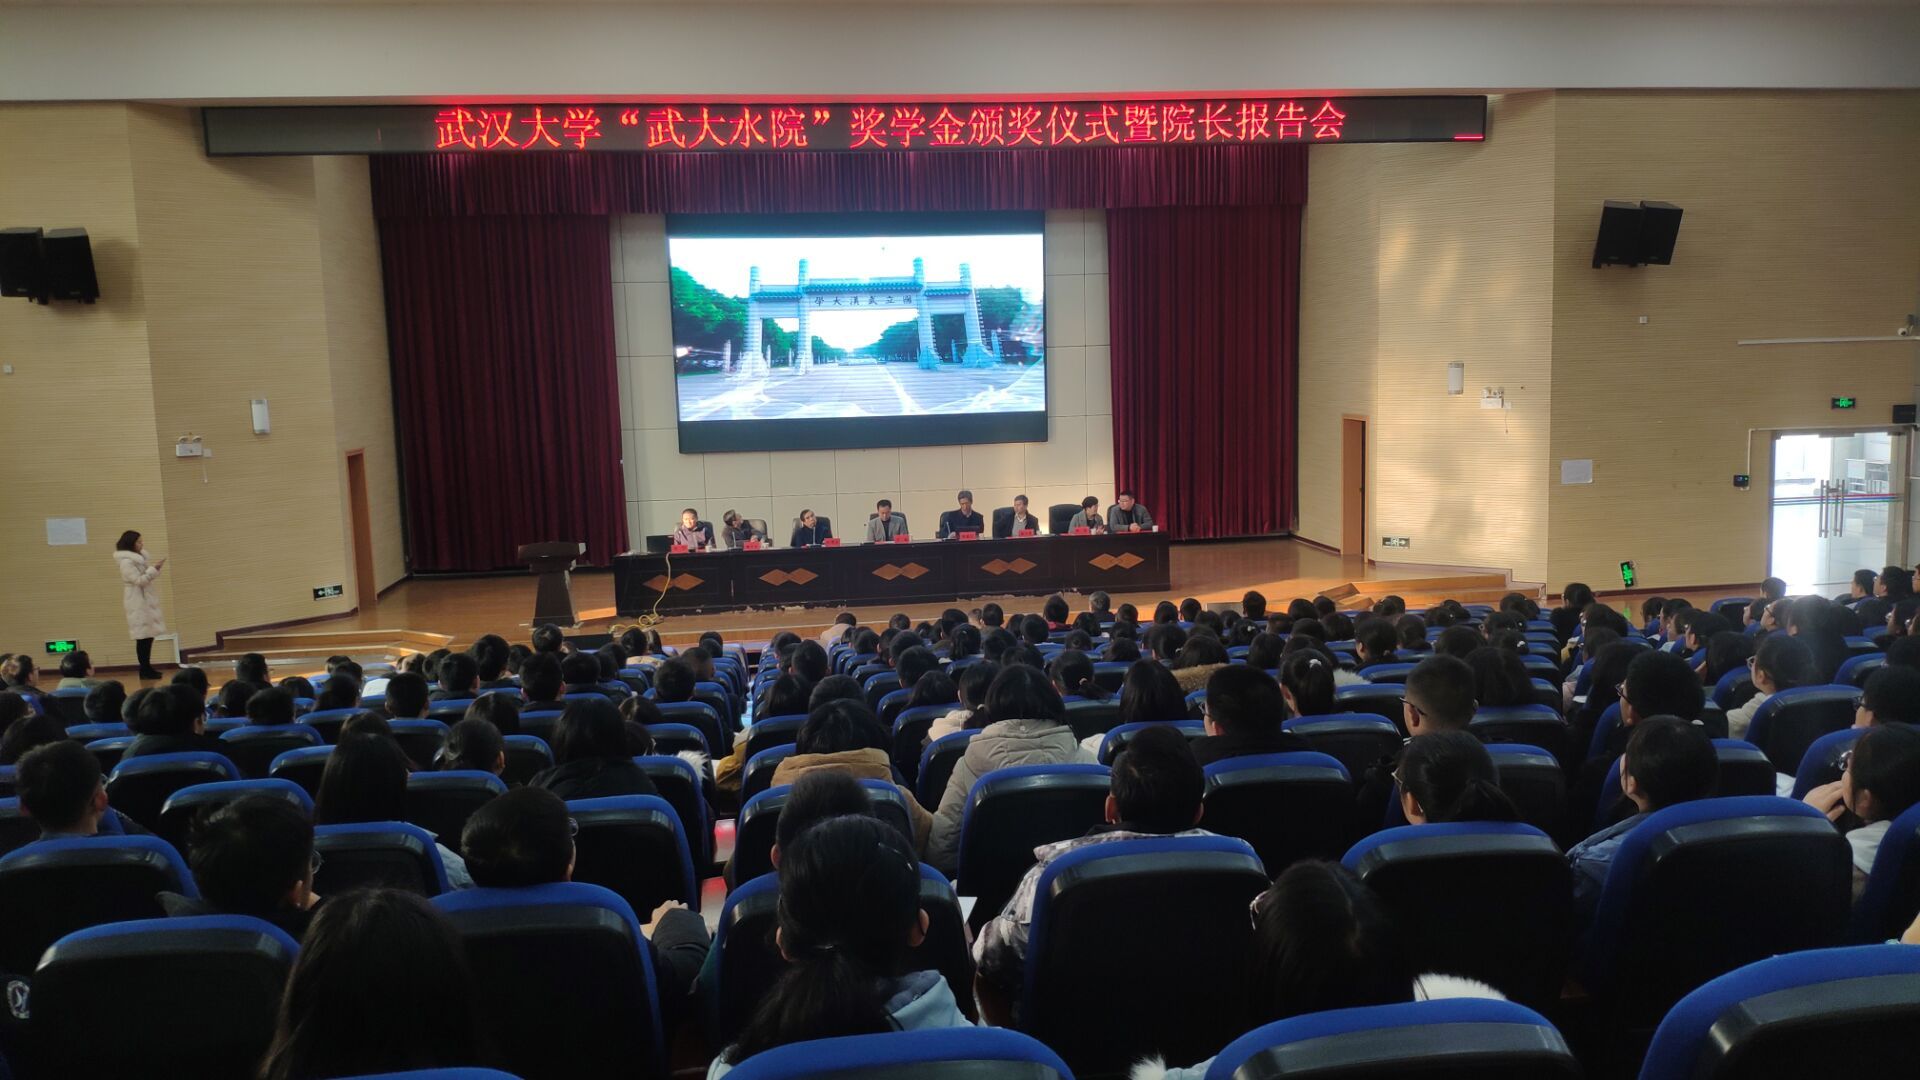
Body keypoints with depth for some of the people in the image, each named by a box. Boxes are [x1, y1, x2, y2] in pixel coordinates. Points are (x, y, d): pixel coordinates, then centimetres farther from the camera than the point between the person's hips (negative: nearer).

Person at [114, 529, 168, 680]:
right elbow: (139, 580, -19)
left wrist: (155, 568, 5)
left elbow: (146, 578, 21)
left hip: (145, 602, 9)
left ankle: (147, 668, 13)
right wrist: (153, 568, -18)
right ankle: (145, 670, -6)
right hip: (138, 603, -9)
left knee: (148, 635, 9)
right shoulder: (126, 562, -14)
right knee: (142, 636, -8)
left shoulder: (137, 558, 15)